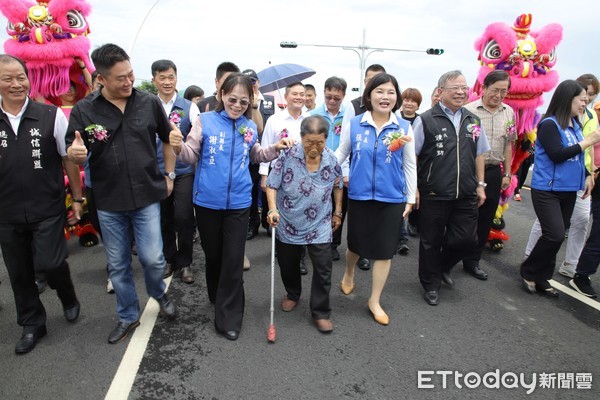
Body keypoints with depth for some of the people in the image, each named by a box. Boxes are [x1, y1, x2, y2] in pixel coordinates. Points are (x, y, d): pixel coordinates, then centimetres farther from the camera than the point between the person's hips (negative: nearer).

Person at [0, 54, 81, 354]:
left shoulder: (51, 116, -6)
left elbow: (68, 159, 1)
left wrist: (77, 197, 2)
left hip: (48, 210, -3)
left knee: (50, 263, -7)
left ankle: (69, 300, 27)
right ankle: (32, 325, 32)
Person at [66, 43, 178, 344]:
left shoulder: (149, 102, -4)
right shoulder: (83, 110, -6)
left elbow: (167, 140, 9)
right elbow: (74, 154, 0)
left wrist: (168, 176, 8)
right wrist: (74, 153, -24)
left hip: (147, 196, -1)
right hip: (108, 201, 1)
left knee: (152, 258, -1)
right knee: (118, 265, 12)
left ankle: (158, 294, 33)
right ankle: (128, 316, 34)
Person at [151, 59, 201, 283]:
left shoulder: (189, 107, 0)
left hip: (184, 170, -2)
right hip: (157, 171, 2)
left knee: (183, 217, -5)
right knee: (164, 218, 11)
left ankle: (184, 262, 15)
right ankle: (169, 259, 30)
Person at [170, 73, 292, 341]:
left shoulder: (250, 127, 4)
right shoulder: (205, 121, -3)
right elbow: (191, 156, -5)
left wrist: (275, 149, 4)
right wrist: (178, 147, -25)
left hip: (238, 203, 1)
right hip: (207, 201, -1)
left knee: (233, 260, 1)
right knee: (212, 254, 16)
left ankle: (229, 318, 13)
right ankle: (217, 297, 41)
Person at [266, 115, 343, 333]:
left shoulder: (332, 160, -9)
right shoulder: (288, 156, -16)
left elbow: (337, 186, 9)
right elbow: (272, 185, -10)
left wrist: (337, 212, 12)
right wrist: (273, 209, -23)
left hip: (319, 226, 0)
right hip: (288, 224, 0)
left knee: (323, 270, 0)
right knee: (288, 265, 18)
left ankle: (320, 312, 19)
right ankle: (292, 294, 47)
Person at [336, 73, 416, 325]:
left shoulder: (404, 127, -1)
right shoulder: (354, 124, -1)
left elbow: (409, 165, 5)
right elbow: (340, 154, 7)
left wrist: (410, 198, 6)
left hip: (391, 198, 0)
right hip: (359, 195, 0)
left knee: (384, 250, 8)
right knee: (356, 243, 16)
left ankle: (375, 301, 26)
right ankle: (348, 274, 50)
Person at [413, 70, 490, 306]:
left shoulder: (473, 121, 10)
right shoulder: (426, 120, -6)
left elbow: (479, 155, 18)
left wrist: (480, 185, 14)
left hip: (466, 195, 5)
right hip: (433, 195, -4)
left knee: (466, 238, 7)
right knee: (431, 242, 8)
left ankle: (443, 266, 37)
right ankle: (431, 284, 28)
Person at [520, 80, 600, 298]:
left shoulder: (574, 124, 11)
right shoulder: (549, 124, -11)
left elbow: (577, 156, 21)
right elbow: (557, 155, -21)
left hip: (568, 191, 8)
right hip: (547, 190, -8)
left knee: (556, 237, 9)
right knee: (555, 236, -14)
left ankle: (541, 278, 20)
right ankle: (528, 272, 6)